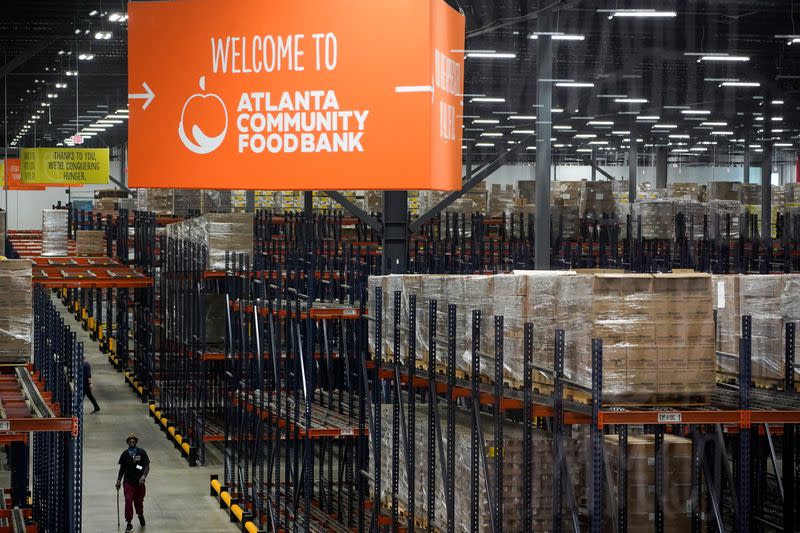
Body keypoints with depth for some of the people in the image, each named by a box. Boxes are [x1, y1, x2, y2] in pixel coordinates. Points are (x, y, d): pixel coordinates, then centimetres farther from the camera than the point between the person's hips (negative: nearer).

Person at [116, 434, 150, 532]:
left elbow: (147, 466, -5)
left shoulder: (142, 452, -1)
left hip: (139, 482, 0)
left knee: (138, 501, 11)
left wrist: (144, 475, -21)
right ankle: (129, 524, -5)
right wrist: (119, 480, 8)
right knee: (128, 501, -10)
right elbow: (122, 468, 12)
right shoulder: (125, 454, 4)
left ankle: (140, 515, 44)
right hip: (128, 482, 0)